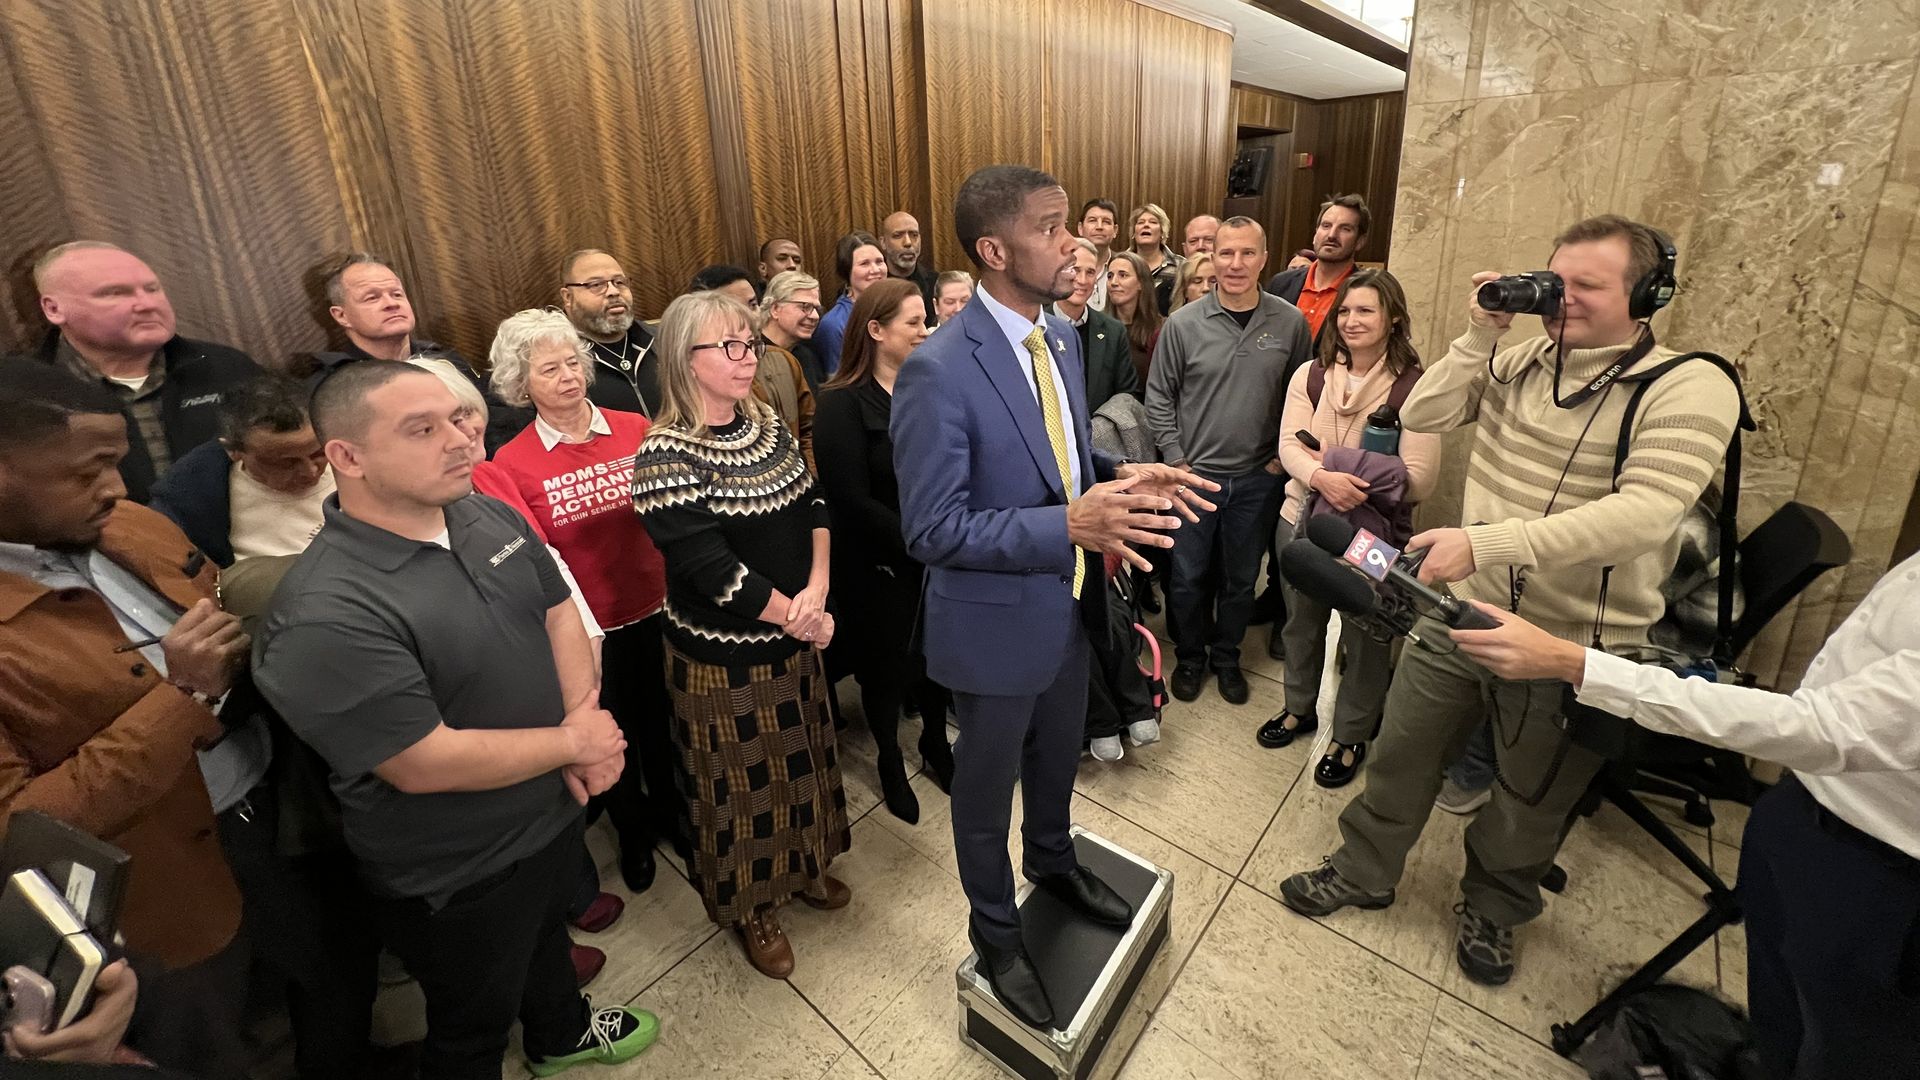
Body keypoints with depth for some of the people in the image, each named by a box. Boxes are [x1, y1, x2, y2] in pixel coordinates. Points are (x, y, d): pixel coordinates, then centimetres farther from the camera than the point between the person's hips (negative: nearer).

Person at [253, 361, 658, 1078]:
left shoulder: (492, 517, -8)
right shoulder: (326, 615, -32)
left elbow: (558, 614, 1)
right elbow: (426, 765, -31)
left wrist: (585, 714, -14)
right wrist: (574, 741, -20)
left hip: (552, 809, 8)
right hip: (456, 877, -7)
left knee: (548, 933, 35)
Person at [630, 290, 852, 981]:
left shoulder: (766, 423, 1)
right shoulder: (666, 456, -21)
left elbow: (812, 504, 1)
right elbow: (711, 570, -25)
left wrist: (817, 589, -15)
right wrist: (796, 614, -16)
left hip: (795, 636, 7)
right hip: (723, 656, -6)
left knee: (801, 757, 23)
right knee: (743, 781, 13)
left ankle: (804, 866, 49)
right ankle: (752, 909, 38)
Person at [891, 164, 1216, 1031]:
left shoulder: (1060, 336, -1)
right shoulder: (937, 372, -26)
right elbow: (930, 529, -26)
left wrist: (1120, 476, -8)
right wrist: (1070, 524, -34)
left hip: (1070, 602, 7)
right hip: (996, 621, -7)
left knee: (1057, 754, 29)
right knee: (985, 788, 18)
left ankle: (1053, 862, 59)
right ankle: (995, 933, 45)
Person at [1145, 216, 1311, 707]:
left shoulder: (1291, 323, -3)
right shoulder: (1183, 323, -7)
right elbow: (1159, 397, -1)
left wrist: (1283, 457, 1)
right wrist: (1176, 460, -5)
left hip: (1257, 478, 1)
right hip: (1193, 474, -1)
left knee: (1241, 578, 15)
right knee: (1187, 576, 10)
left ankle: (1226, 656, 37)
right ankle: (1189, 656, 33)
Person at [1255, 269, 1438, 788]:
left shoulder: (1415, 387, -13)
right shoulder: (1309, 375, -1)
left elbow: (1419, 478, -16)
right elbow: (1289, 446, -8)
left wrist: (1351, 480, -24)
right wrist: (1321, 477, -27)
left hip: (1373, 535, -3)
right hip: (1301, 520, 4)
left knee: (1364, 638, 12)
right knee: (1301, 623, 21)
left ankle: (1351, 737, 34)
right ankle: (1299, 709, 45)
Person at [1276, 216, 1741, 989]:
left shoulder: (1691, 389, -15)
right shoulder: (1519, 360, 0)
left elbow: (1644, 513, -29)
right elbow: (1420, 416, -2)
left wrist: (1485, 542, -37)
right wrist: (1479, 336, -11)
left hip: (1571, 647, -3)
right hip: (1461, 611, 4)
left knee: (1530, 803, 19)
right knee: (1399, 752, 16)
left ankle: (1491, 910, 47)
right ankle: (1363, 873, 39)